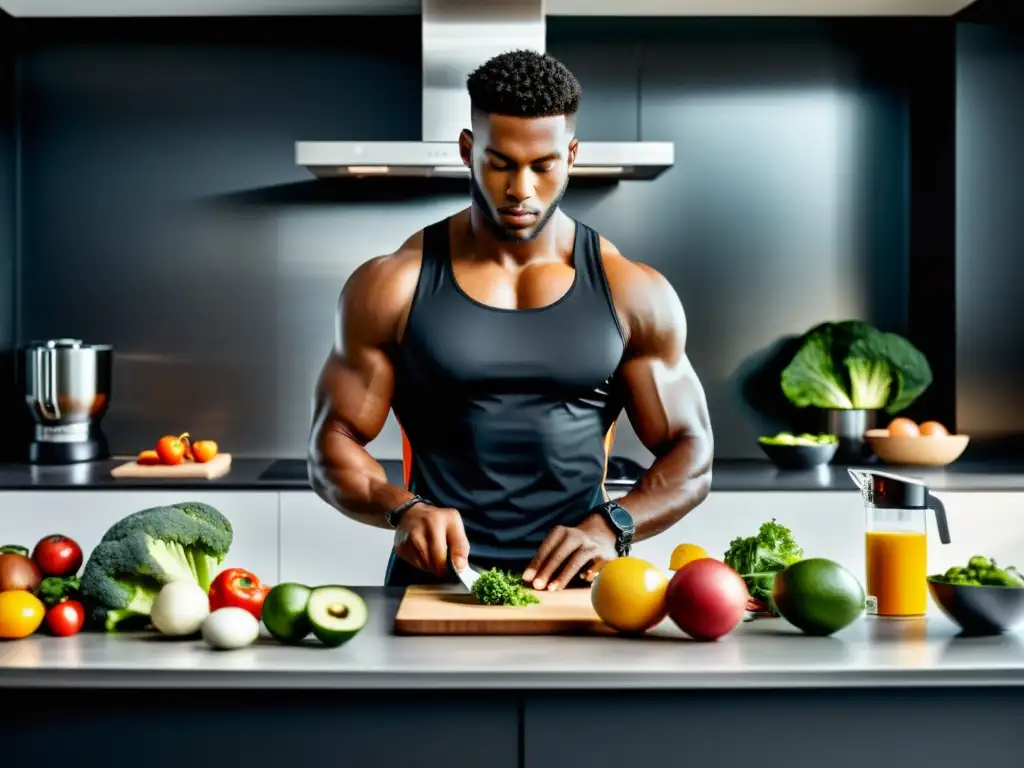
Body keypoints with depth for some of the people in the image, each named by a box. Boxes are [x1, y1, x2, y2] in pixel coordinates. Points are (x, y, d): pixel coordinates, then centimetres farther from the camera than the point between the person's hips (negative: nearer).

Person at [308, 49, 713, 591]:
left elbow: (691, 456, 8)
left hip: (574, 581, 1)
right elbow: (332, 447, 6)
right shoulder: (392, 287, 3)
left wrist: (608, 527, -10)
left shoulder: (632, 293, 5)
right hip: (435, 578, -1)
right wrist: (401, 508, -14)